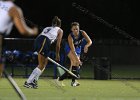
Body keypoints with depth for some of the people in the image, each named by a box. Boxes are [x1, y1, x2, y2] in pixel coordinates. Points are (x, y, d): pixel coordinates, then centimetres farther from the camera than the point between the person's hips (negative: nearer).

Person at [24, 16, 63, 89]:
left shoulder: (47, 28, 35)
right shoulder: (60, 30, 21)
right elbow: (58, 44, 14)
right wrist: (57, 55, 24)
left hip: (38, 40, 6)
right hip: (45, 42, -6)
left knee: (45, 63, 18)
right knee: (41, 66, -6)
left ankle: (34, 81, 10)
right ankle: (28, 82, -16)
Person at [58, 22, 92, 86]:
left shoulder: (82, 33, -25)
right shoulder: (70, 37, -34)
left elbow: (90, 41, -31)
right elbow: (72, 50, -38)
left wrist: (86, 46, -54)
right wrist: (77, 59, -46)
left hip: (78, 48, 5)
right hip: (69, 49, -5)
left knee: (73, 65, 7)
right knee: (76, 62, -29)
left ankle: (61, 78, 25)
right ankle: (74, 81, -26)